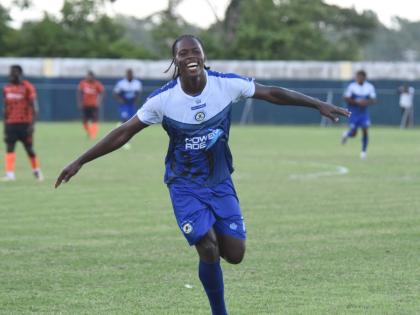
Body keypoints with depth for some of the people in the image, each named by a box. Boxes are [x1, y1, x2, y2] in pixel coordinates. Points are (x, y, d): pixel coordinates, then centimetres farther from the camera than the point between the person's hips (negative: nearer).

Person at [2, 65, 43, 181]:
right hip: (11, 124, 4)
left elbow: (33, 107, -10)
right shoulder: (7, 88, 9)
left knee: (29, 149, 7)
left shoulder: (28, 87, -7)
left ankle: (37, 171, 26)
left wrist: (32, 124, -16)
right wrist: (5, 124, 16)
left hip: (25, 123, -4)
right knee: (9, 148, -8)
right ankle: (10, 174, -13)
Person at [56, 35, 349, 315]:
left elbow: (272, 93, -1)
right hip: (185, 186, -2)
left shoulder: (227, 84, -13)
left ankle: (209, 234, 33)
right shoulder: (163, 99, -16)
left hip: (220, 182, 3)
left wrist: (319, 104, -1)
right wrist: (80, 162, -10)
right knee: (209, 251, -17)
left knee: (235, 254, -3)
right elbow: (124, 133, -9)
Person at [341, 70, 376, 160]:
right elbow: (346, 99, -11)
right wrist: (357, 102, -23)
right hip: (353, 112, -2)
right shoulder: (351, 86, -12)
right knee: (353, 133, -3)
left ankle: (363, 152, 4)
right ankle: (346, 134, 34)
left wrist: (367, 102, -21)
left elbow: (373, 100, 0)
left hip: (364, 112, 2)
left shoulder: (370, 87, -3)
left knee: (365, 130, -10)